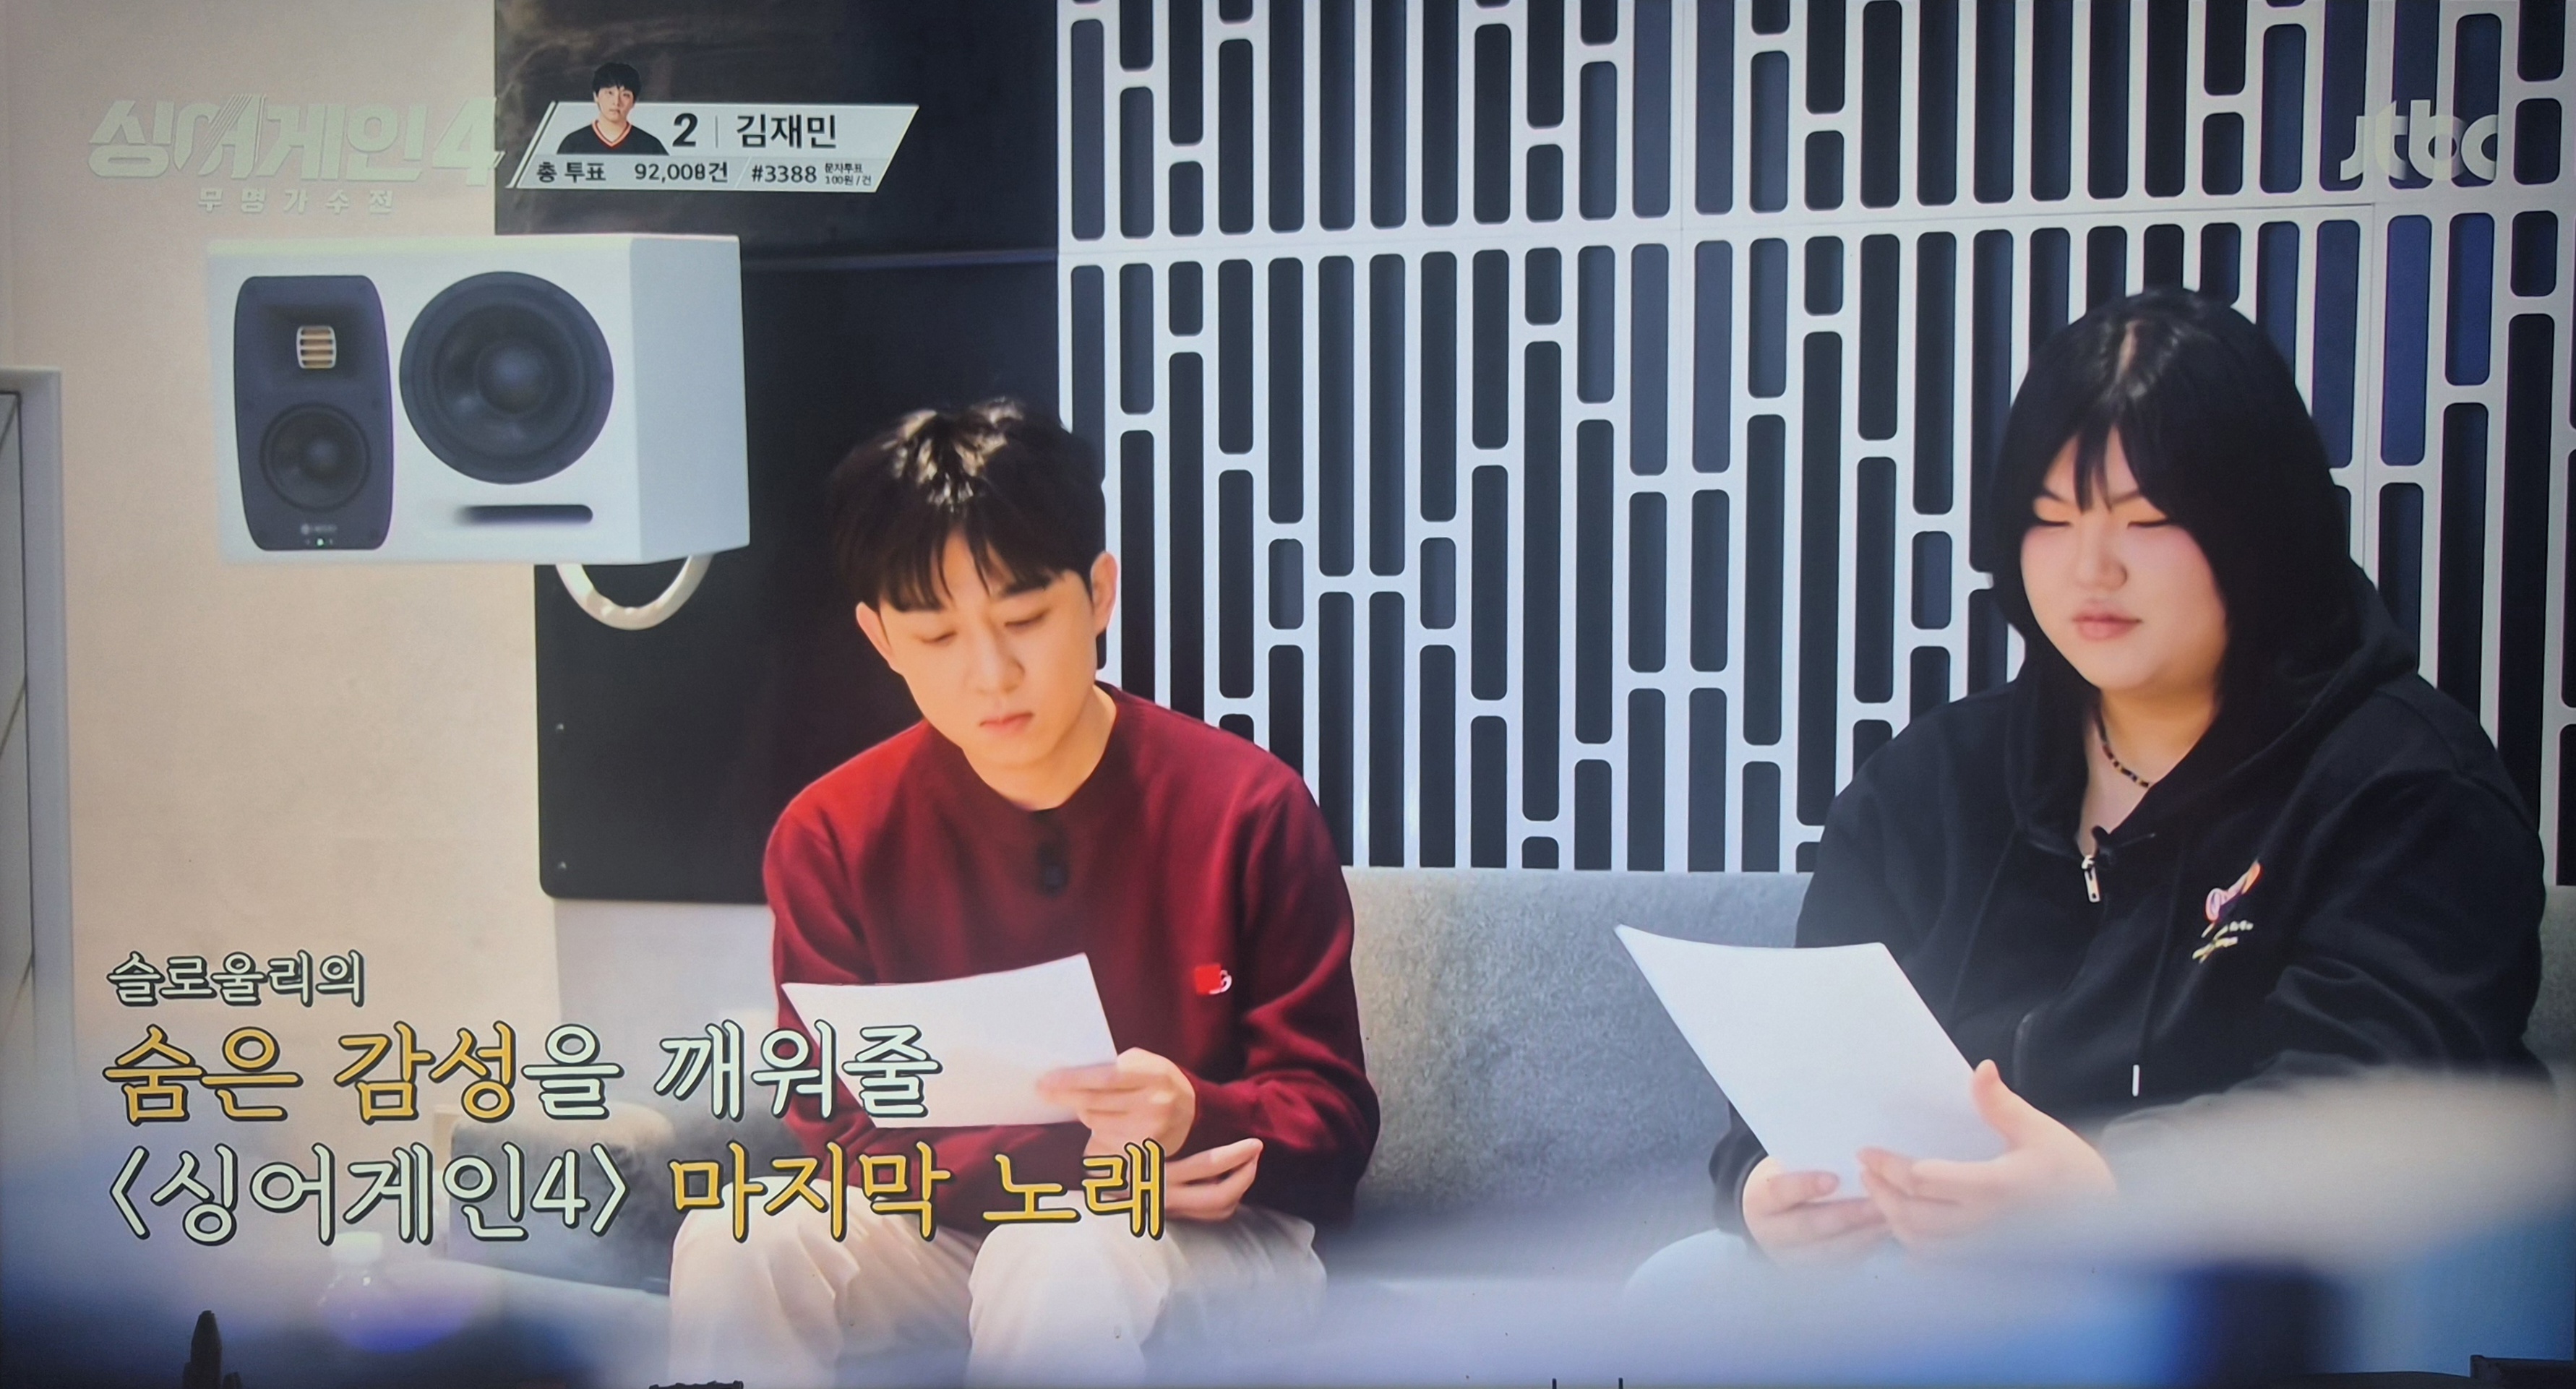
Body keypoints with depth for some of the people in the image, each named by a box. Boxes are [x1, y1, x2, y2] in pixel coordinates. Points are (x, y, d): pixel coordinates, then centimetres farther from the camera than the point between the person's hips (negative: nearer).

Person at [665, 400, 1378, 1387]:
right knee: (733, 1249, -25)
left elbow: (1329, 1125, -9)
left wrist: (1193, 1121, -32)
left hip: (1213, 1236, -2)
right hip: (952, 1230, 3)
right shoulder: (832, 837, -6)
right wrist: (1078, 1161, -22)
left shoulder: (1249, 809, -11)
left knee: (1061, 1262, -36)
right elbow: (850, 1132, -7)